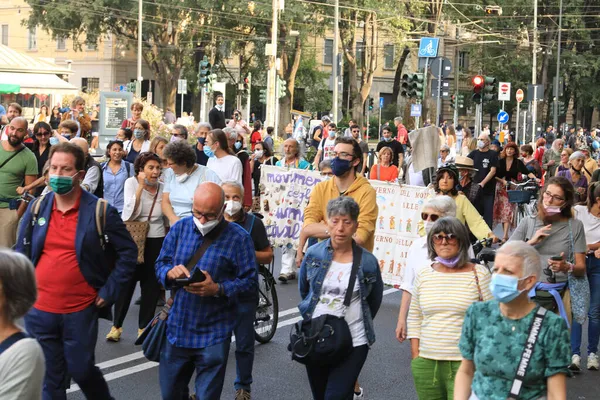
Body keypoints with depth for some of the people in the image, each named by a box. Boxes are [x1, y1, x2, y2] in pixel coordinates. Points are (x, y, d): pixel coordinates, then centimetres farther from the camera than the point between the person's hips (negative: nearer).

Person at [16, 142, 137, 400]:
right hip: (39, 310, 3)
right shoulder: (37, 208, 0)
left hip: (81, 310, -3)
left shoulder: (101, 211, -9)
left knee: (82, 370, 9)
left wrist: (108, 292, -7)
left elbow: (128, 253, -3)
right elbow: (21, 253, 12)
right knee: (49, 378, 11)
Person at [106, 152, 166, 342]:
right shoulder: (131, 182, -6)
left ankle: (144, 327, 18)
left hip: (156, 241, 3)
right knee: (126, 282, 1)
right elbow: (130, 214, -18)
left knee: (151, 285, 6)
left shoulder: (163, 187, 3)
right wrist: (141, 186, -21)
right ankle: (116, 325, 14)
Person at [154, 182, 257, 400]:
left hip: (213, 334, -4)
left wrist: (217, 289, -25)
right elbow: (160, 264, 7)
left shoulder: (238, 238, -10)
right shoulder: (180, 228, 2)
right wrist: (170, 272, -17)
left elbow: (249, 282, -9)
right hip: (177, 329, 4)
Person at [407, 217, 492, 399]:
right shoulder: (423, 274, 9)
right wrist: (415, 355, 8)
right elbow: (414, 317, 15)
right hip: (426, 363, 4)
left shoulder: (479, 274, -2)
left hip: (466, 363, -4)